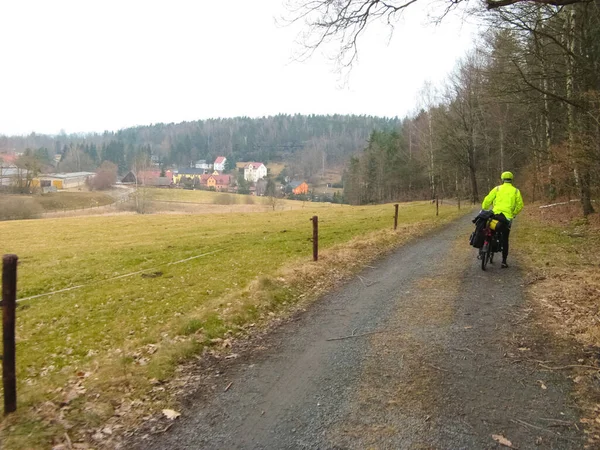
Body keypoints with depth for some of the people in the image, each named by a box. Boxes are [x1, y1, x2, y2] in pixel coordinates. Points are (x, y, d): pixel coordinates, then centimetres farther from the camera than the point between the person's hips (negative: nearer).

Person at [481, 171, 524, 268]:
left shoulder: (497, 189, 6)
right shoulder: (516, 191, 9)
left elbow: (487, 200, 1)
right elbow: (520, 205, 4)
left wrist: (484, 210, 16)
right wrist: (514, 213, 20)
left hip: (496, 214, -1)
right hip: (507, 217, 1)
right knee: (505, 240, 8)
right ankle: (504, 261, 8)